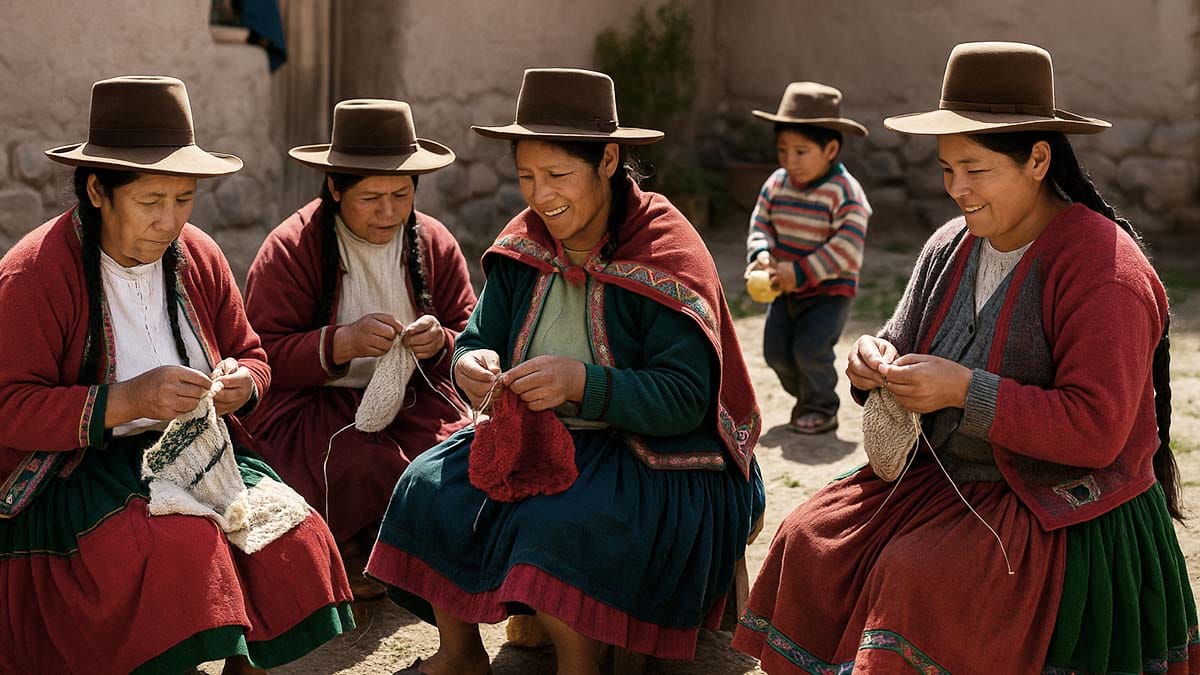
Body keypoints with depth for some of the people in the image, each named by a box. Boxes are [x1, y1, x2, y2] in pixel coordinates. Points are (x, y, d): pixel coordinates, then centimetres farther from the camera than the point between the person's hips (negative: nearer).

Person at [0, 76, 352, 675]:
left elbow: (251, 356, 18)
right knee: (184, 545, -34)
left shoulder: (199, 257, 7)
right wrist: (128, 400, -26)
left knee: (291, 535, -20)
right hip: (77, 467, -5)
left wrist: (241, 384, -8)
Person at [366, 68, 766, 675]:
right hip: (533, 438, 7)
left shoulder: (666, 255, -16)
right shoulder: (523, 245, 3)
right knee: (431, 488, -12)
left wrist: (583, 382, -34)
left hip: (653, 456, -6)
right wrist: (469, 366, -20)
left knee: (561, 521, -33)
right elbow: (478, 342, 5)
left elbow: (686, 399, -21)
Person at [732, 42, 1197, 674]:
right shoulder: (951, 247, 6)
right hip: (946, 482, 8)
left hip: (1063, 521, -7)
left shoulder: (1099, 266, -17)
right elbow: (905, 342, 16)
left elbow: (1098, 430, -23)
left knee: (915, 581, -28)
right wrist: (876, 360, -9)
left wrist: (966, 390, -26)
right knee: (811, 542, -9)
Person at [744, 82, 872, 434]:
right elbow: (760, 223, 6)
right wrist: (760, 253, -16)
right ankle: (805, 397, 31)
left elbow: (846, 247, -24)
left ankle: (822, 408, 5)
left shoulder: (845, 193, -19)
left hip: (830, 290, -6)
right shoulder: (776, 184, -1)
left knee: (809, 347, -19)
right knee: (776, 351, 3)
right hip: (785, 290, 6)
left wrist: (800, 272, -28)